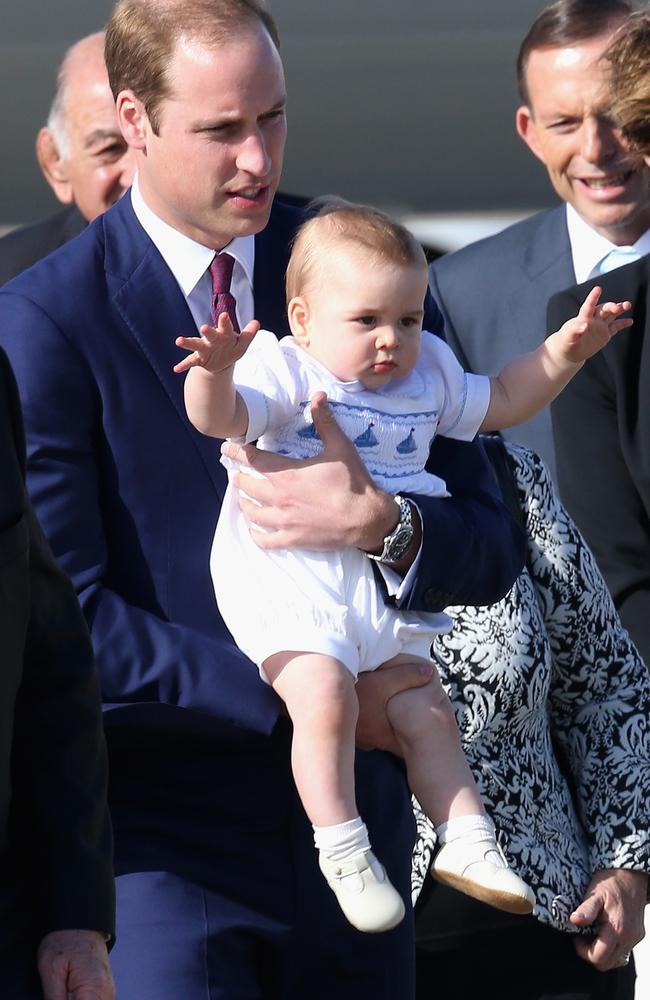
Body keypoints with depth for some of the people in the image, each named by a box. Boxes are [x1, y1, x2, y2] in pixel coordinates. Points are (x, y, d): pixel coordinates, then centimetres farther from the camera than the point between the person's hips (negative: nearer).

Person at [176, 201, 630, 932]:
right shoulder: (285, 373, -7)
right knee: (324, 695, -25)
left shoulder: (428, 378, 15)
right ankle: (341, 849, -16)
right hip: (289, 578, -7)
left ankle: (466, 841, 18)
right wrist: (216, 370, -44)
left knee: (424, 711, 8)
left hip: (384, 589, 7)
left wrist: (565, 352, 17)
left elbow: (501, 401, 28)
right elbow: (218, 417, -23)